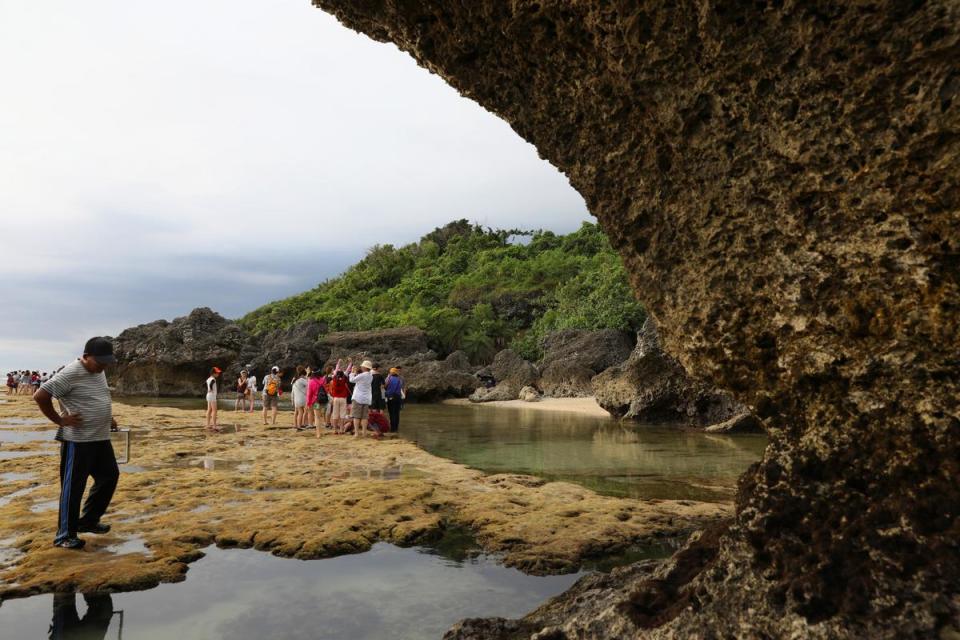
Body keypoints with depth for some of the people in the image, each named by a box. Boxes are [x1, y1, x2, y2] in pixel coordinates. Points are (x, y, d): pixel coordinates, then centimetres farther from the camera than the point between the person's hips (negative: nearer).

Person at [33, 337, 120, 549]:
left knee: (109, 476, 13)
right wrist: (60, 420, -16)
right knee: (73, 487, 0)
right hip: (77, 441, -9)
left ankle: (88, 521, 28)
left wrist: (108, 419, 14)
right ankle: (65, 535, 12)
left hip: (101, 438, 9)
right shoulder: (71, 374, -18)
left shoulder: (99, 372, 9)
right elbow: (40, 396, -19)